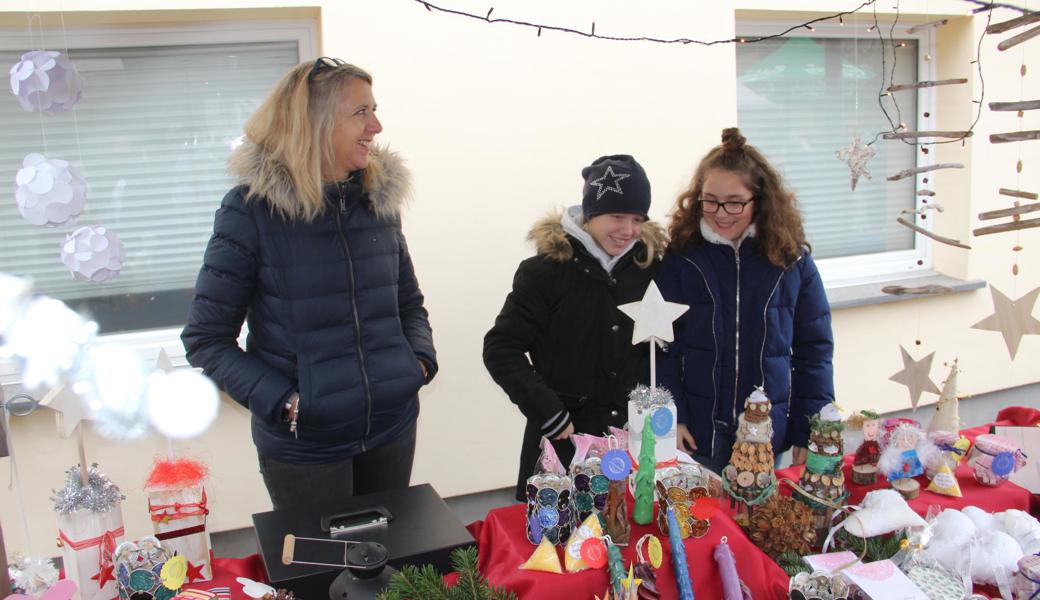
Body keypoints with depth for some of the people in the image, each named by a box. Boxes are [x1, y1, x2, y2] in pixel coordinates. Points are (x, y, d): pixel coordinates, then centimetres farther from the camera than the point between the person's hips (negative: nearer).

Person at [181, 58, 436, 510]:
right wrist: (284, 402, -18)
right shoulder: (252, 210, -12)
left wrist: (420, 360, -3)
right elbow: (205, 340, -9)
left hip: (392, 428, 5)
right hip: (304, 444, -4)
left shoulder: (379, 199, 2)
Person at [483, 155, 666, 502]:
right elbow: (501, 349, -9)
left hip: (633, 435, 3)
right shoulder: (547, 268, -10)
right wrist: (549, 413, -14)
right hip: (564, 439, -3)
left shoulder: (649, 263, 2)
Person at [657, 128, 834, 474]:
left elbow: (814, 351, 4)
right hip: (698, 435, -1)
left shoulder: (793, 261, 0)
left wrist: (809, 431, 0)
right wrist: (671, 419, -10)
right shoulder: (680, 258, -3)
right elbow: (662, 348, -3)